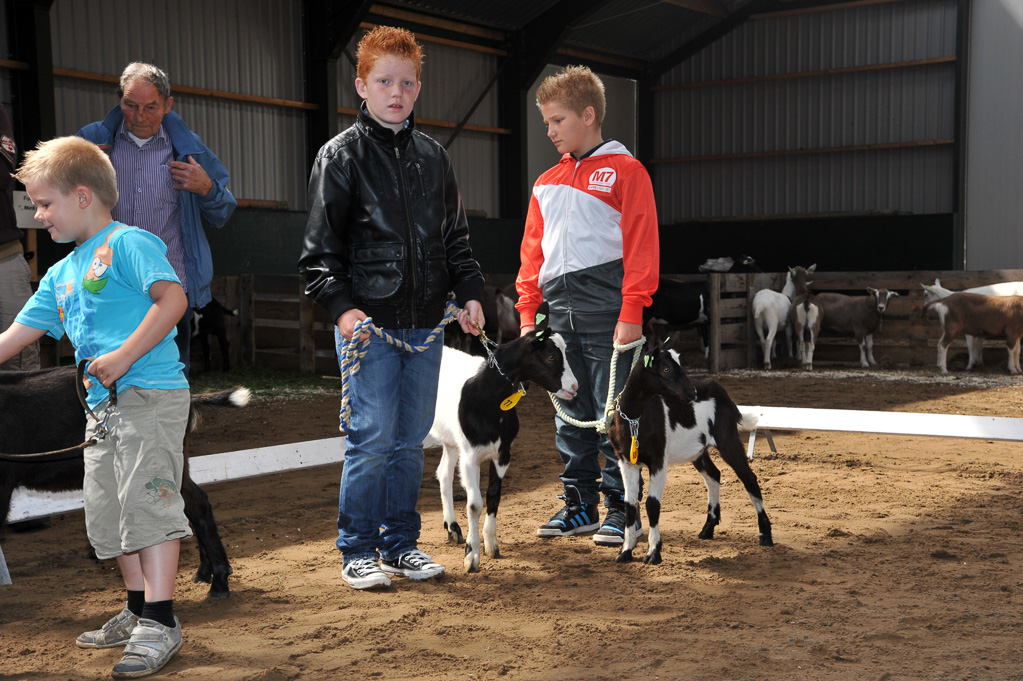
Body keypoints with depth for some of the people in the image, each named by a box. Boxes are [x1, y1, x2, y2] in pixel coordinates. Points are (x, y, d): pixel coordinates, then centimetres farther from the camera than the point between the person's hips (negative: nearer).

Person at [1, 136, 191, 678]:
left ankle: (160, 623, -7)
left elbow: (173, 298, -18)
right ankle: (138, 610, 24)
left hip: (150, 394, -9)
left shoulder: (128, 242, -4)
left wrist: (123, 356, -22)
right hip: (103, 405, 9)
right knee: (108, 512, 11)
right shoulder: (59, 275, 21)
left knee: (147, 499, -11)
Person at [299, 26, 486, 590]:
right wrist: (341, 307, -16)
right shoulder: (341, 156, -2)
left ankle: (400, 543, 22)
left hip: (425, 323, 5)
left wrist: (469, 293, 8)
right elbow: (319, 250, -4)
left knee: (412, 438, 10)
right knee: (373, 437, -5)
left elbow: (456, 238, 20)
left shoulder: (433, 157, 13)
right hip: (369, 322, -5)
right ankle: (357, 551, 9)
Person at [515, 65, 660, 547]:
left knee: (612, 413, -2)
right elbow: (533, 251, 19)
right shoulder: (548, 182, 18)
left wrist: (631, 312, -15)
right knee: (570, 416, 10)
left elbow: (640, 244, -8)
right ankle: (579, 505, 19)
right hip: (559, 314, 6)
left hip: (606, 314, -6)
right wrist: (528, 312, 10)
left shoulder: (625, 171, -1)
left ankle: (620, 508, 7)